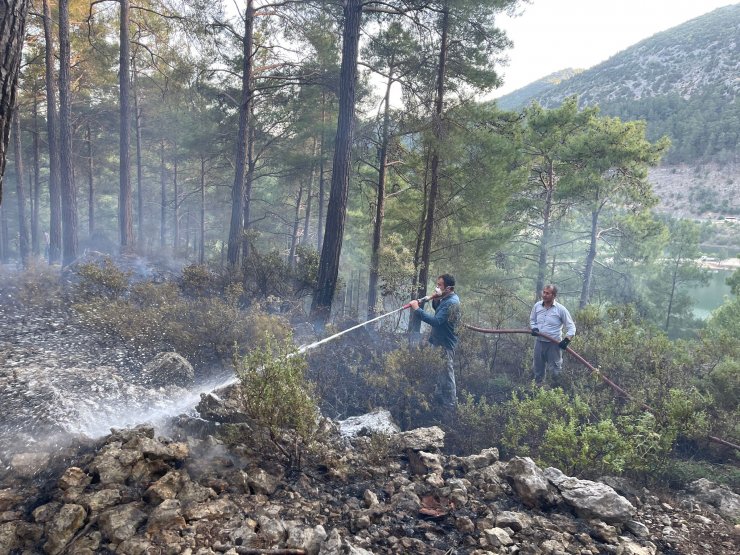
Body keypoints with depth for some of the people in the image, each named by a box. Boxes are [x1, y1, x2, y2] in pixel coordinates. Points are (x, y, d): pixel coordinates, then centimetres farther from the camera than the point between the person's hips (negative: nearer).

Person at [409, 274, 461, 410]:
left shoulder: (451, 303, -25)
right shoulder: (448, 298, 7)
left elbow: (436, 321, -34)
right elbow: (439, 311, 21)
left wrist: (417, 310, -33)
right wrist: (436, 300, -1)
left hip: (444, 344, -10)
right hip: (440, 342, 10)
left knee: (446, 374, 0)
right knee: (439, 372, 22)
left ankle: (450, 405, 12)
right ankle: (439, 398, 37)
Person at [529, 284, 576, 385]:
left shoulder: (561, 309, -13)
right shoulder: (537, 305, -1)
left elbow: (571, 327, -8)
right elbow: (532, 319, 15)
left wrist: (567, 340, -22)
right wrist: (534, 328, -6)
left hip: (554, 344, -4)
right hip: (539, 342, 5)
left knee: (556, 371, 4)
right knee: (538, 370, 17)